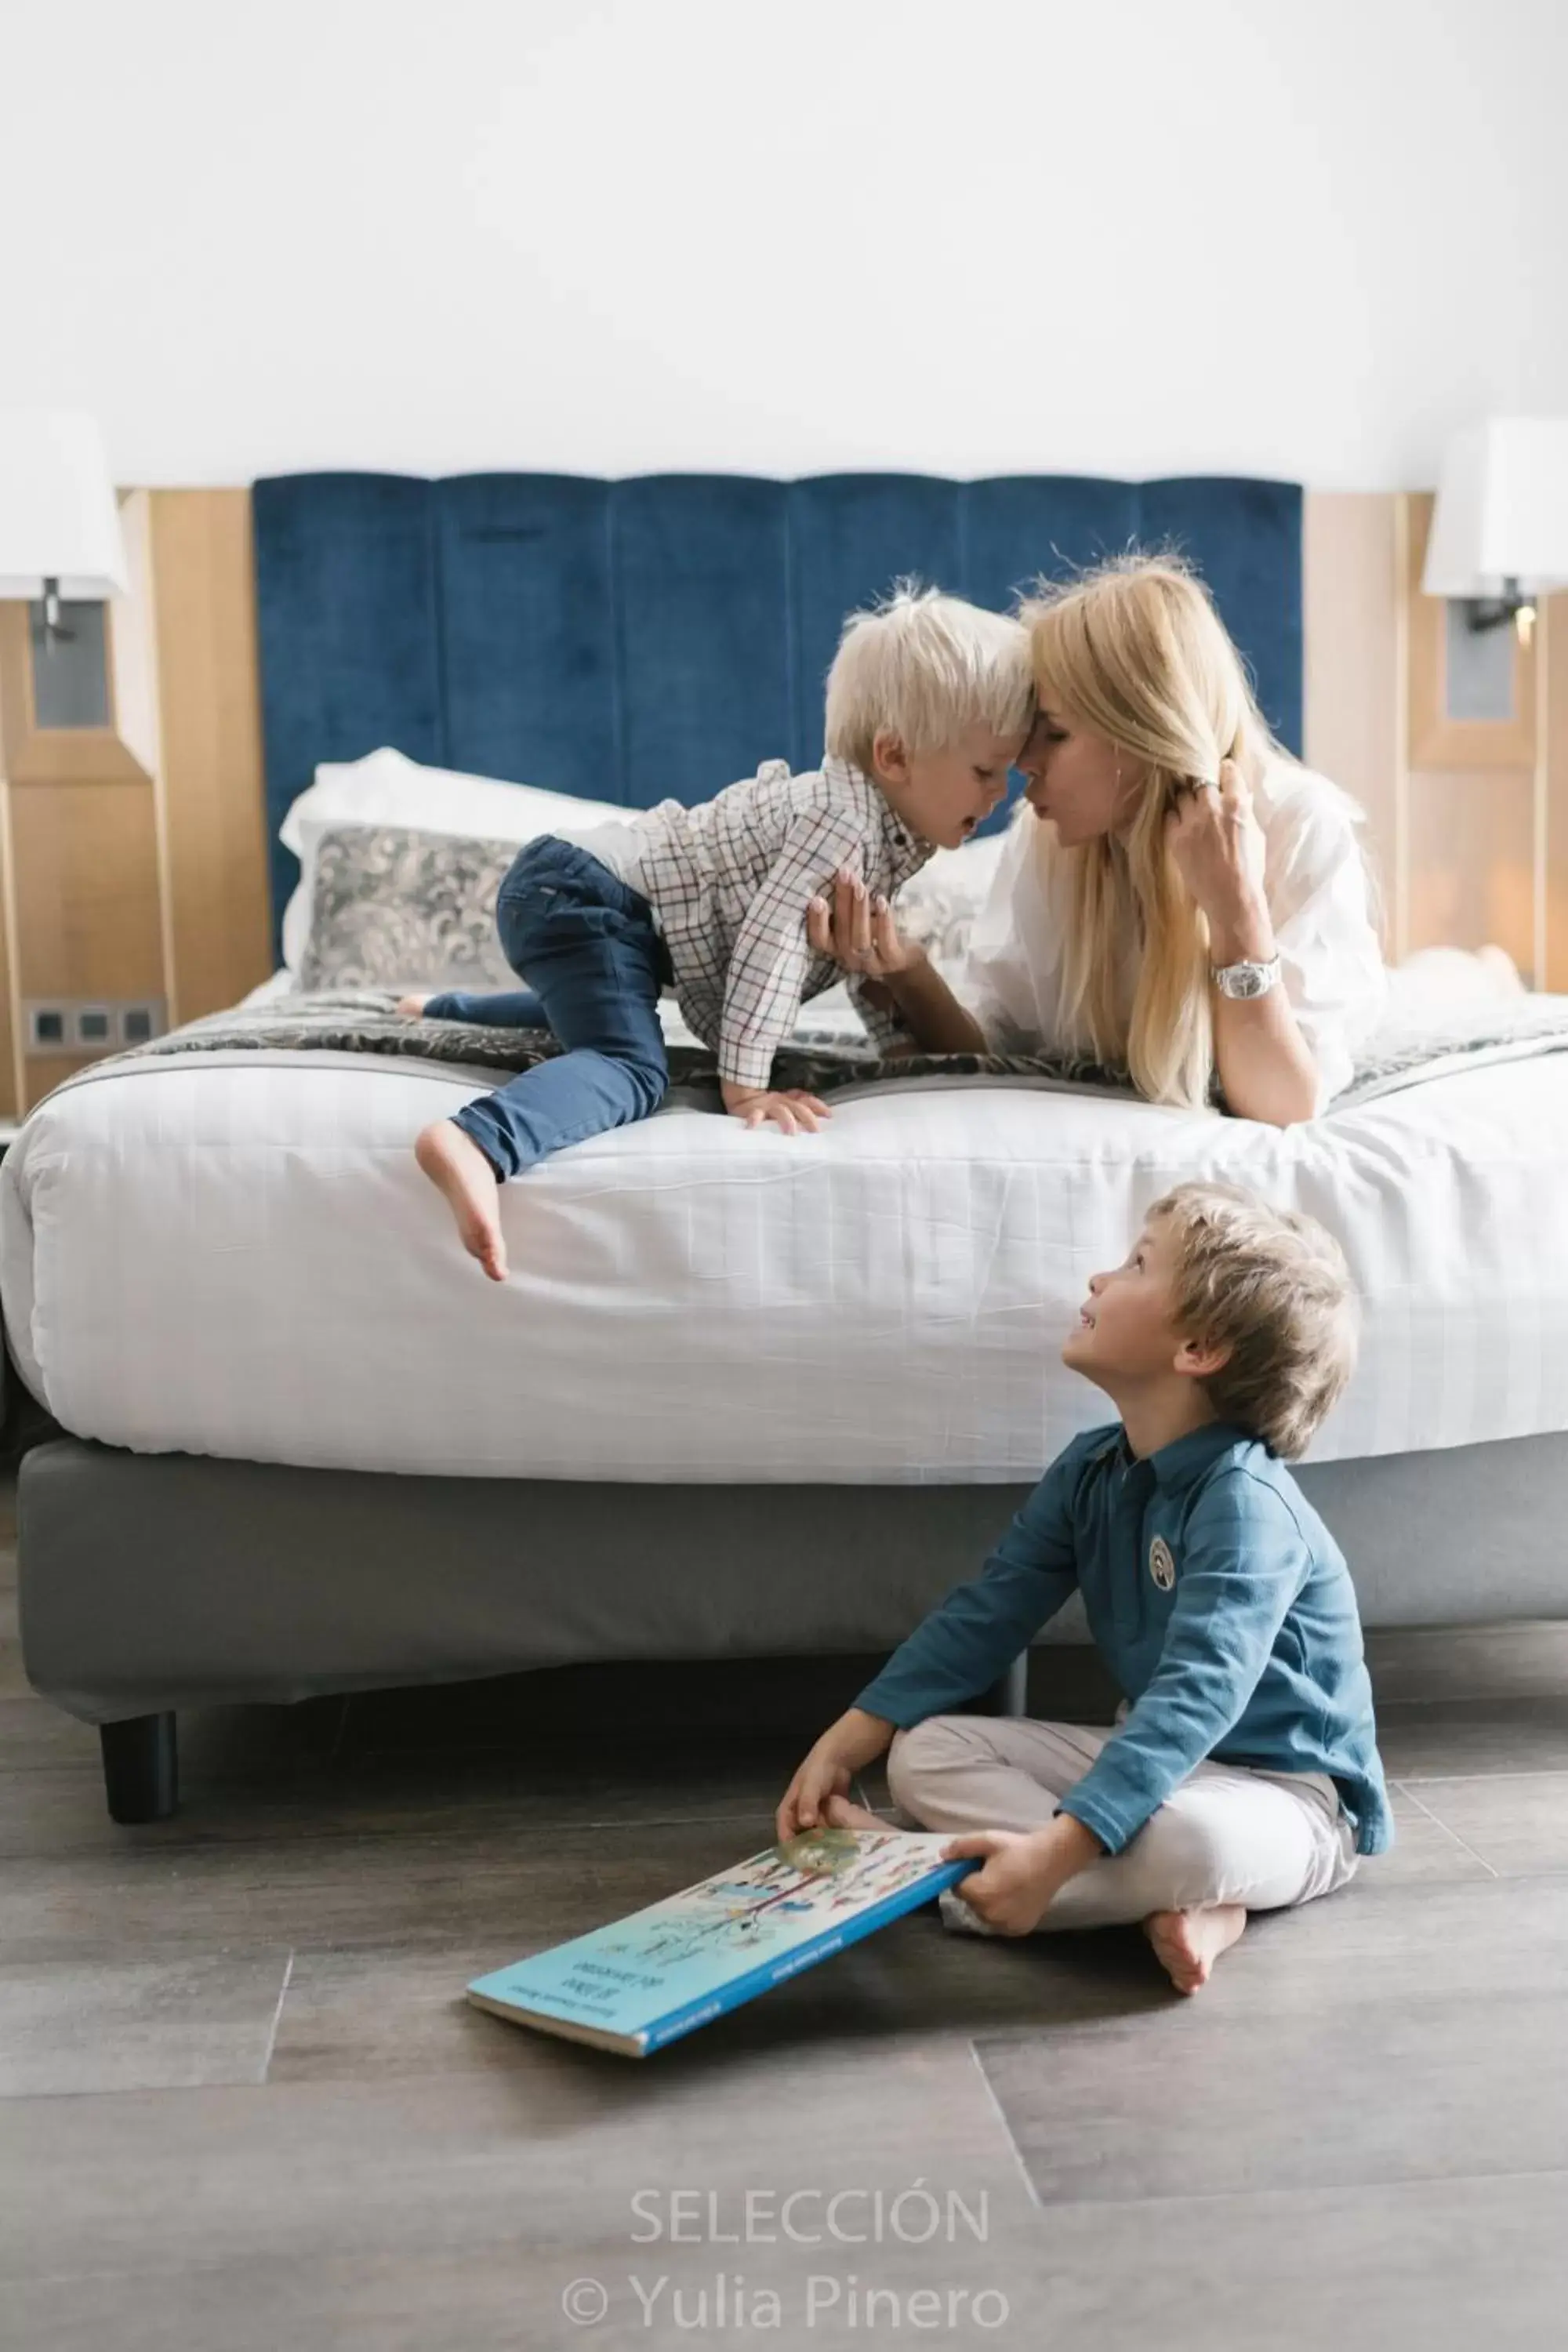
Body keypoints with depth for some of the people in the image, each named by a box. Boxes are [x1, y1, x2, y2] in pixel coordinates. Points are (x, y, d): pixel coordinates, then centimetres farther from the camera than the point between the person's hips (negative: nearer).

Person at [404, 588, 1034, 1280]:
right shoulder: (845, 817, -22)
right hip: (582, 894, -11)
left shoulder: (886, 828, 10)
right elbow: (772, 936, -29)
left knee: (591, 1013, 39)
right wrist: (745, 1085, -28)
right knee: (632, 1066, -32)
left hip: (585, 893, 11)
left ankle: (441, 1011, 55)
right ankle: (475, 1145, -54)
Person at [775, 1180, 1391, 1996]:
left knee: (1183, 1838, -41)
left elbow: (1195, 1700, -35)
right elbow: (982, 1615, 4)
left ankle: (946, 1879, -20)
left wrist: (1055, 1850, -44)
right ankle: (1160, 1901, -21)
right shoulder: (1091, 1471, 0)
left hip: (1284, 1795, -8)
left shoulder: (1245, 1503, -25)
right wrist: (841, 1748, -3)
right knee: (924, 1752, -8)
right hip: (1160, 1754, 8)